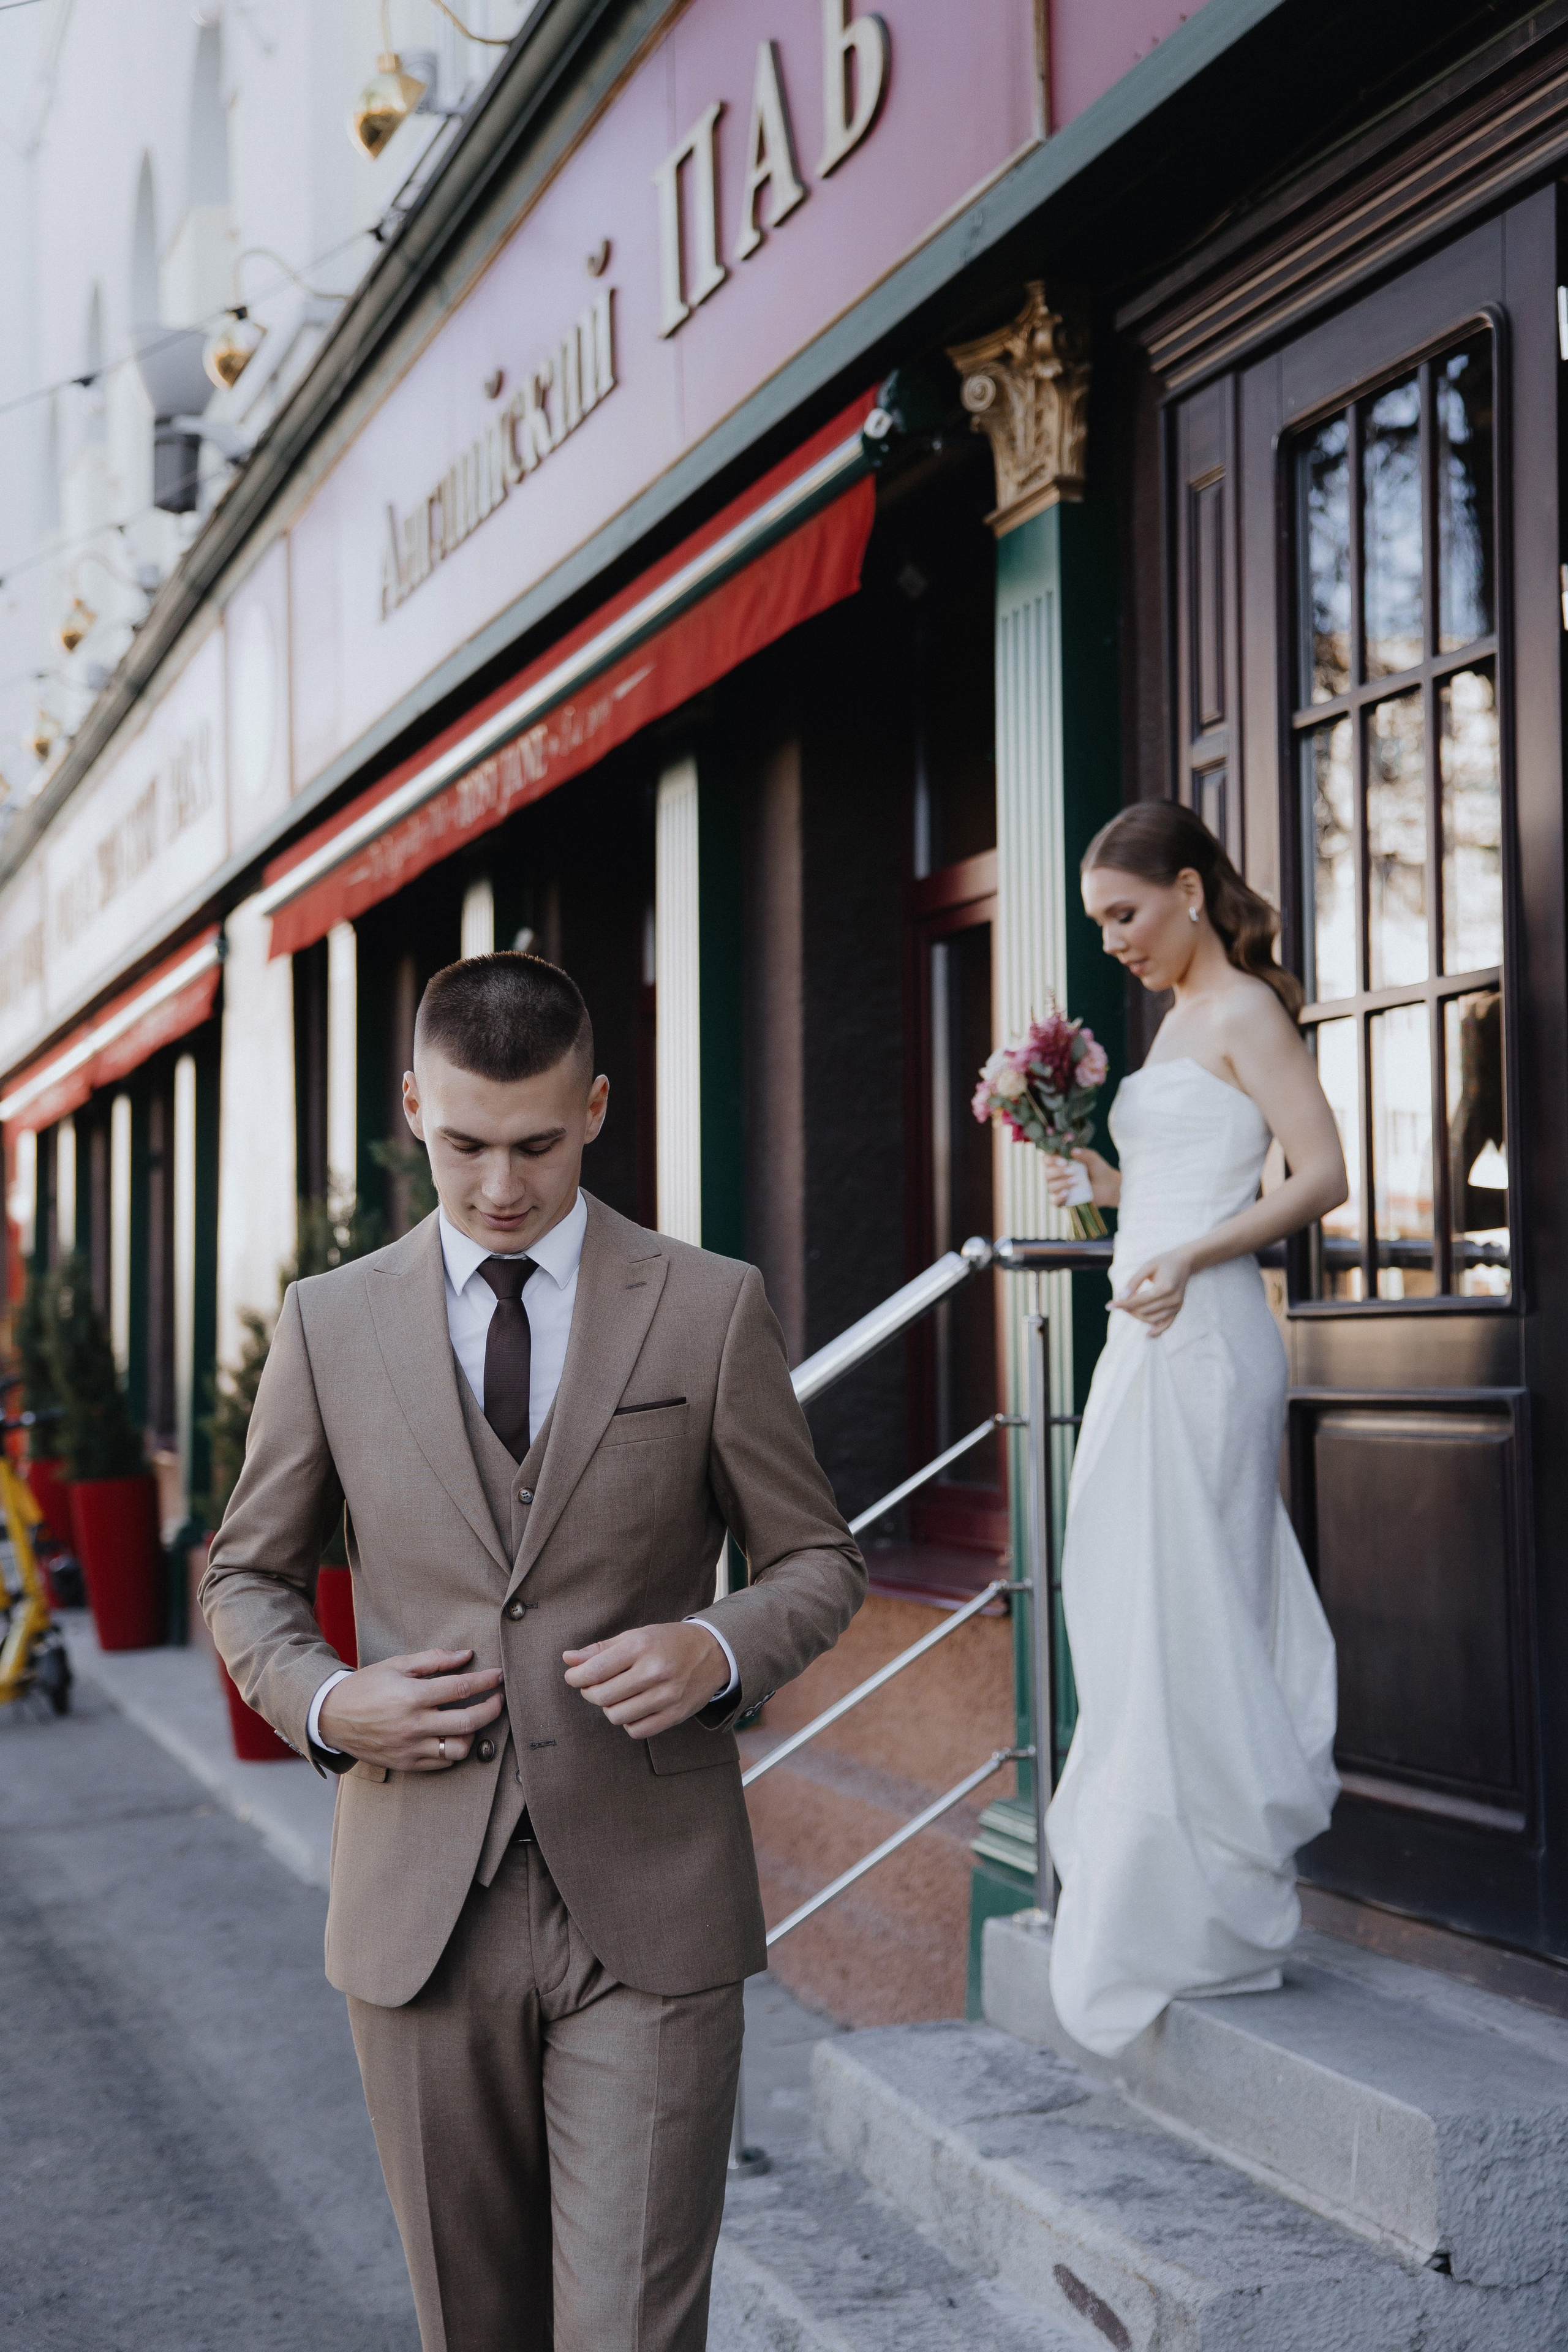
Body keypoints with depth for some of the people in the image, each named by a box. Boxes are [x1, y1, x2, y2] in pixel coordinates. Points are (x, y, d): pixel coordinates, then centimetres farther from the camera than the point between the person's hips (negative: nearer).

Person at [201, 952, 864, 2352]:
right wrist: (324, 1703, -7)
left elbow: (820, 1560, 7)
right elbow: (249, 1579, 14)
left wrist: (721, 1649, -14)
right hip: (421, 1912, 2)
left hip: (648, 1914, -2)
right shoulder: (330, 1322, 5)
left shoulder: (712, 1308, 1)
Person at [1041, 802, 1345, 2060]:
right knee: (1137, 1611, 11)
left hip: (1202, 1343, -10)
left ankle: (1204, 1909, 3)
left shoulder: (1244, 1012, -6)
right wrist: (1104, 1180, 11)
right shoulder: (1180, 1019, 20)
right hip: (1154, 1343, 10)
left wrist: (1190, 1256, -24)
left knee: (1186, 1612, -6)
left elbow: (1321, 1176, -15)